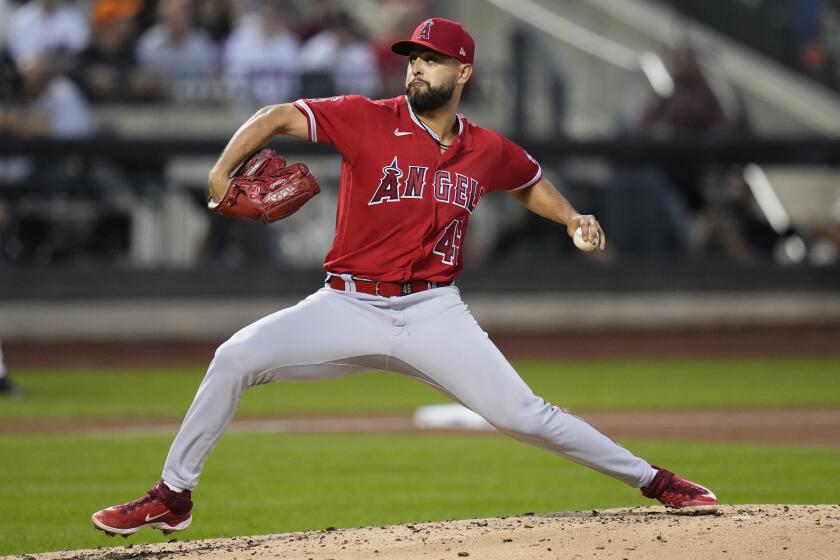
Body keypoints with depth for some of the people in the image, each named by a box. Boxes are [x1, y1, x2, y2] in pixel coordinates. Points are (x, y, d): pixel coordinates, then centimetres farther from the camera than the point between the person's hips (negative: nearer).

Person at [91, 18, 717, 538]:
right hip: (349, 307, -1)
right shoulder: (367, 121, -6)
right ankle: (172, 497, -6)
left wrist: (572, 217, 6)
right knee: (236, 358, -18)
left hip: (433, 313, 1)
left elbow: (531, 183, 25)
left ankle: (653, 480, 10)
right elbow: (279, 116, -11)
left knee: (521, 414, -7)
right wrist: (224, 169, -26)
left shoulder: (489, 151, 4)